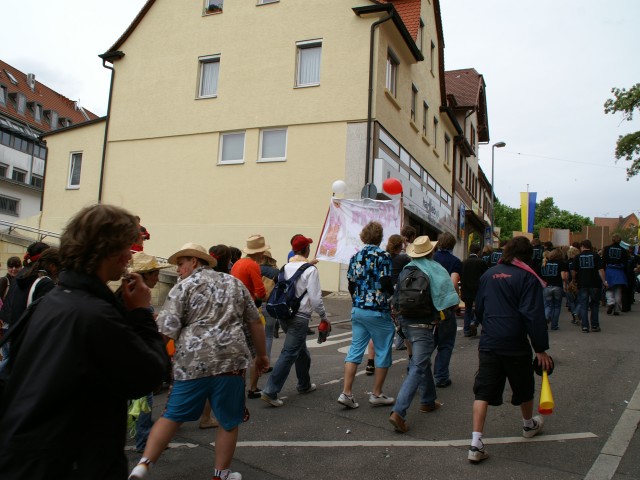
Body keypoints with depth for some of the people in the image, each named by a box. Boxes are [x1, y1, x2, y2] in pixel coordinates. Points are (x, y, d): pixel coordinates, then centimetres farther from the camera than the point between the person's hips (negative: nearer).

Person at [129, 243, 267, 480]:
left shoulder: (183, 286, 4)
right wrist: (261, 354, 25)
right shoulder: (234, 283, 16)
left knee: (172, 416, 16)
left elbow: (167, 329, -5)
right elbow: (255, 322, 16)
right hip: (230, 360, 2)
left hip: (192, 362, -1)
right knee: (228, 421, 15)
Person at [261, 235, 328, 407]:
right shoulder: (310, 270, -12)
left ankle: (304, 384, 37)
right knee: (289, 354, -6)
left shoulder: (285, 267, 6)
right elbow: (315, 298, -13)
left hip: (285, 314, 7)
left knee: (301, 350, 23)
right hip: (300, 317, -7)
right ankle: (270, 391, -10)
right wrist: (323, 316, 1)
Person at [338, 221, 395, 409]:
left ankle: (346, 392, 6)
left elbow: (351, 285, 9)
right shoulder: (383, 256, -11)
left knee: (355, 349, 9)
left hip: (357, 310, 6)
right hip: (378, 312, -6)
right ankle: (377, 394, 15)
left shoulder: (355, 257, 7)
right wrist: (394, 294, 4)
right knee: (383, 352, 8)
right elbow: (386, 284, -17)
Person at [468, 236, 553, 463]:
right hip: (515, 344, -3)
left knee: (483, 391, 2)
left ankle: (476, 443, -5)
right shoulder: (527, 277, -9)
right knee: (524, 388, 21)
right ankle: (529, 425, 46)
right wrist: (541, 349, -10)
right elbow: (534, 316, -14)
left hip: (488, 343, 3)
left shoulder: (488, 274, 6)